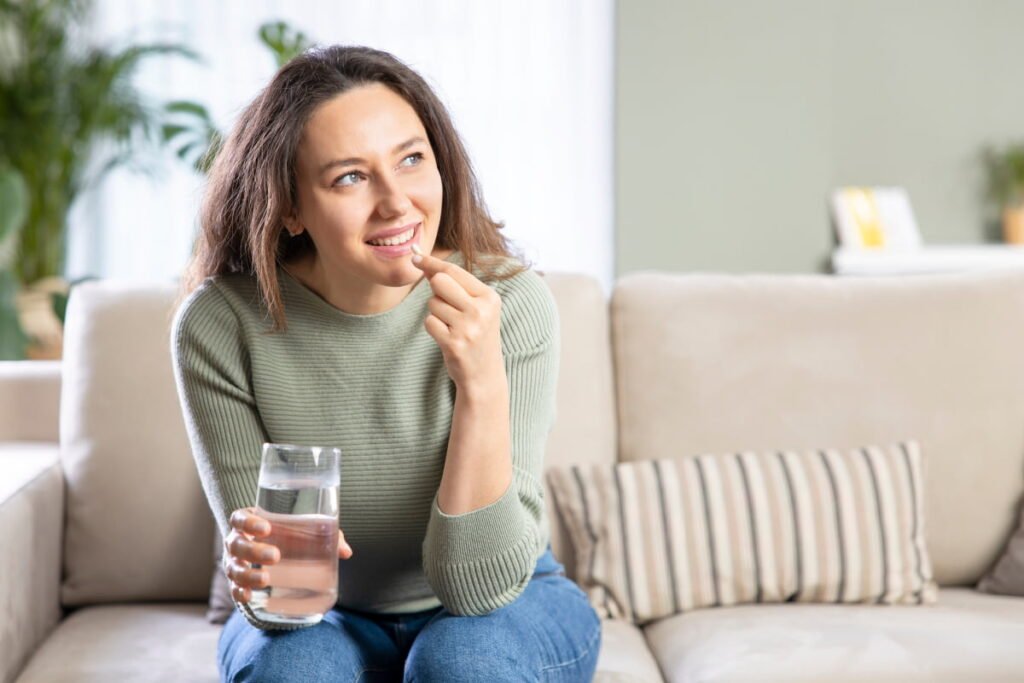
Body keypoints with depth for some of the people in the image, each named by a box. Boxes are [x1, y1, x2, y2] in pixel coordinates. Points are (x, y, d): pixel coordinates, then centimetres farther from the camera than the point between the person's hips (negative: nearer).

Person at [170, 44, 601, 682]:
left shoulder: (512, 302, -22)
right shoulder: (220, 325, -19)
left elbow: (478, 586, -23)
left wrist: (482, 382, -36)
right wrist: (260, 572, -38)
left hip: (506, 609, 0)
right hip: (328, 615, 0)